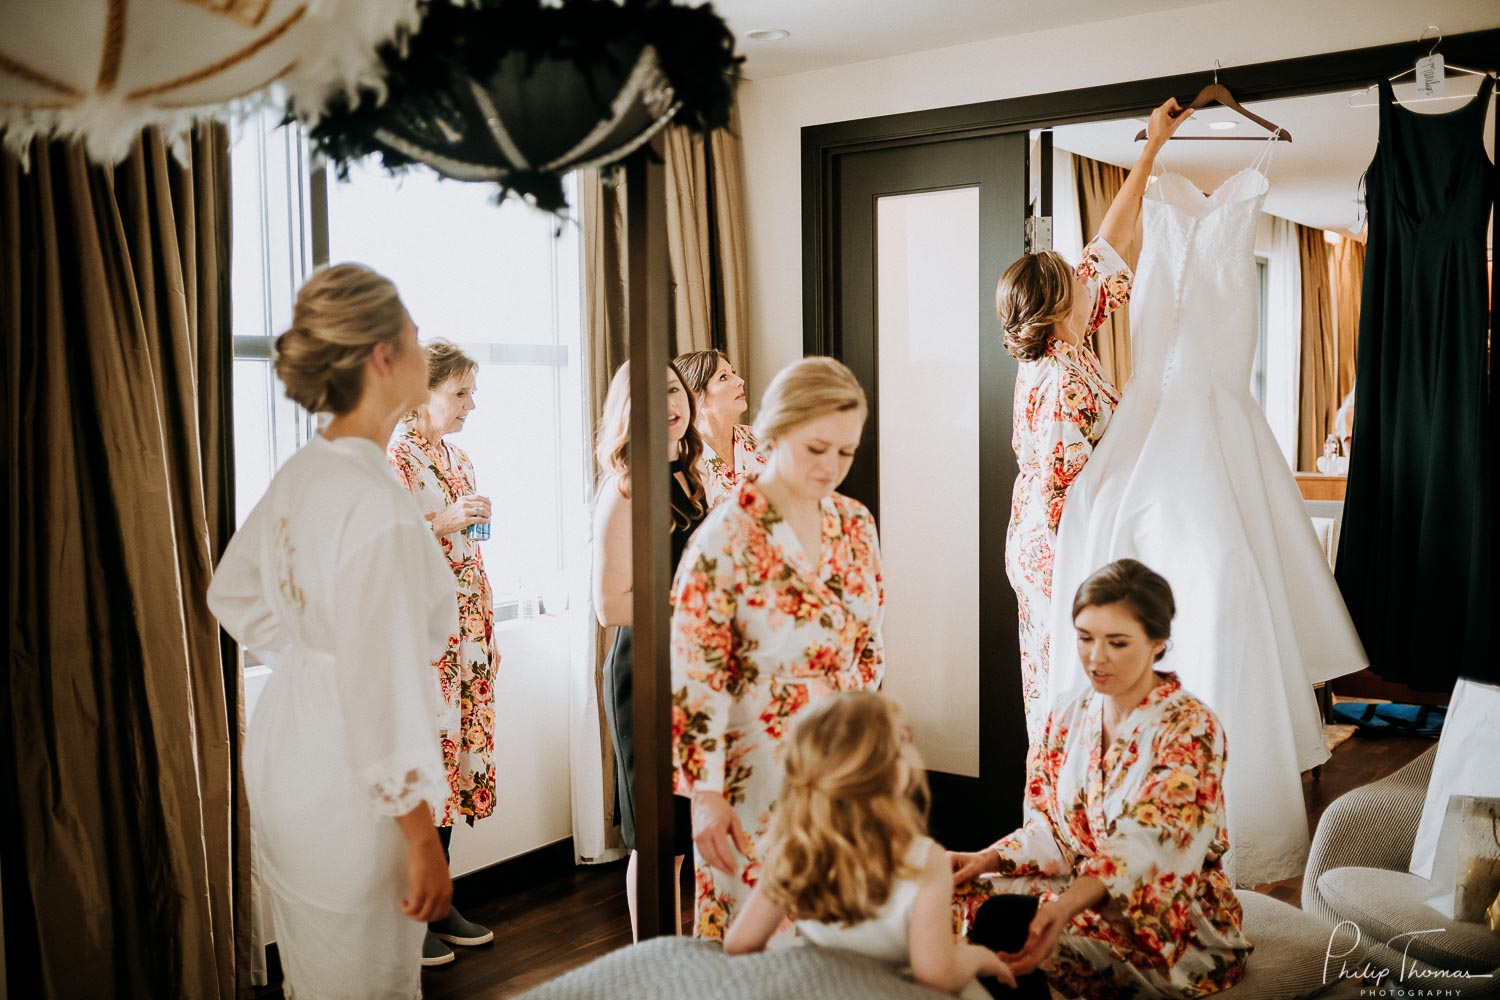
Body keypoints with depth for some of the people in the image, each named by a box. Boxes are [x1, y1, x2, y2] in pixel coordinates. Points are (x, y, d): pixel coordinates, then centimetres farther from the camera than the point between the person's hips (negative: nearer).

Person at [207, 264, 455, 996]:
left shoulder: (299, 474, 1)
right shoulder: (377, 503, -26)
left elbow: (234, 595, 17)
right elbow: (386, 686, -27)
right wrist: (421, 839, -20)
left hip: (284, 748, 9)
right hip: (346, 788, -9)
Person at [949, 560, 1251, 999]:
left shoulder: (1192, 729, -14)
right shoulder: (1068, 719, 6)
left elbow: (1148, 847, -26)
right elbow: (1050, 830, 6)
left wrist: (1066, 906, -42)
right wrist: (988, 859, -14)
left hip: (1177, 926, -6)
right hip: (1079, 894, 6)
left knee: (1004, 917, -28)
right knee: (961, 894, -16)